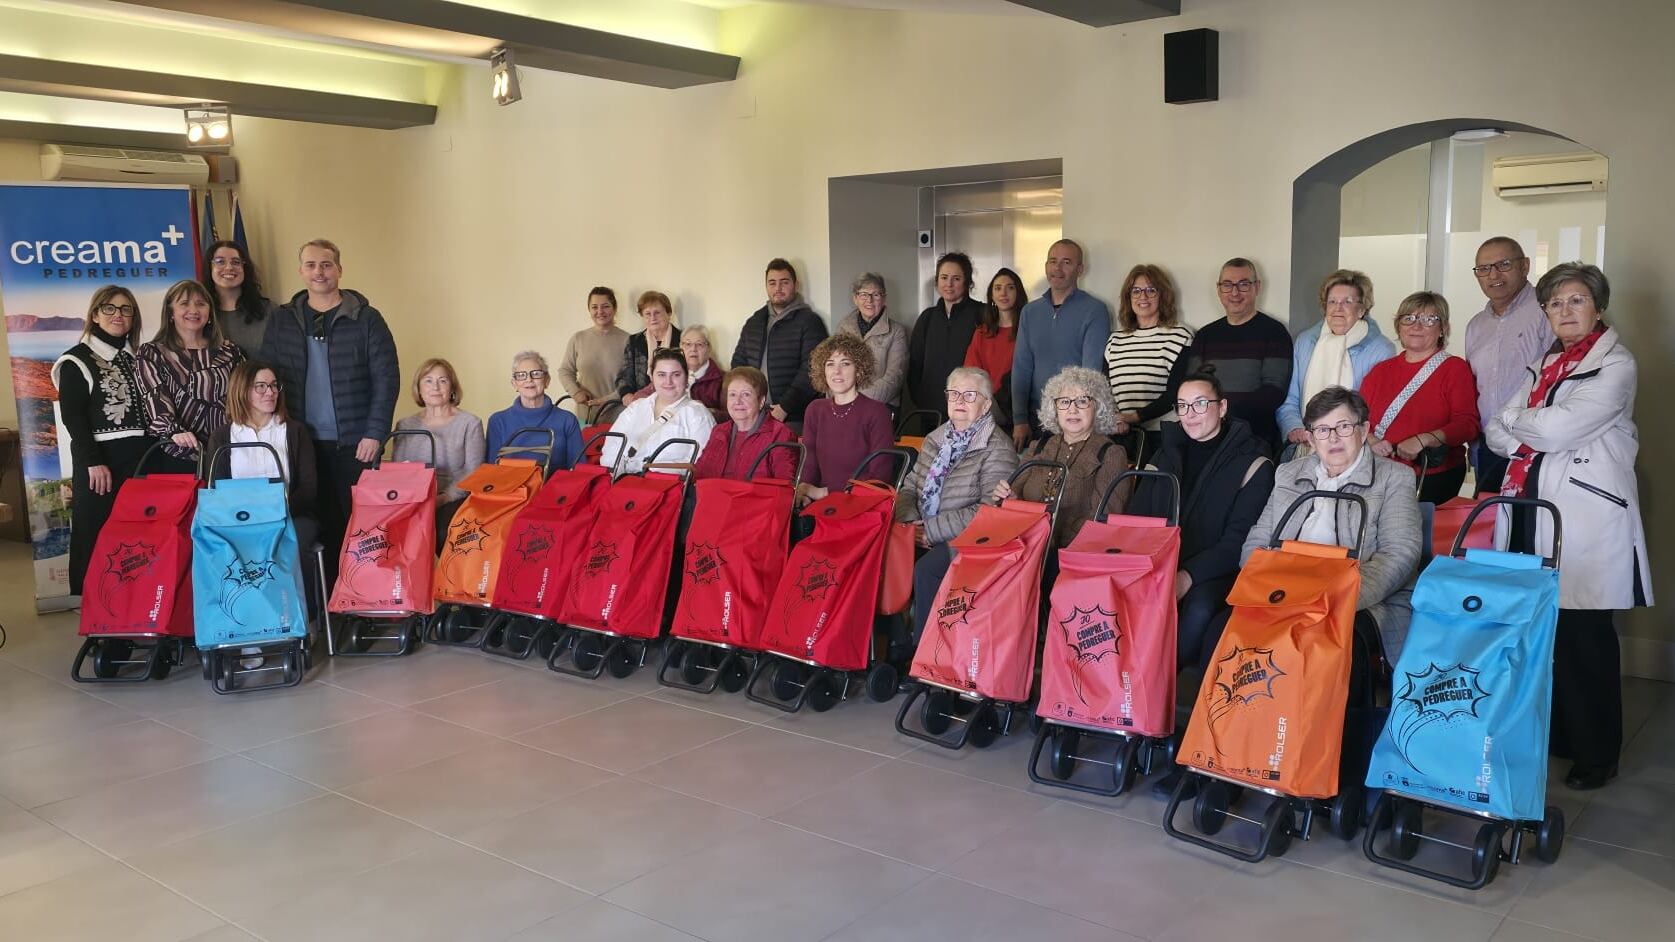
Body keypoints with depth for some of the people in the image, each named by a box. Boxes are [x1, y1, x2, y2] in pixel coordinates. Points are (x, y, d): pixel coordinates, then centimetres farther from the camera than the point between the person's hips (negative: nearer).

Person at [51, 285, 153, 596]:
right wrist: (93, 462, -15)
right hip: (97, 458, -4)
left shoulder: (138, 358, 16)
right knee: (95, 534, -3)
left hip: (139, 457, 5)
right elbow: (72, 417, -7)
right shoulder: (77, 361, 1)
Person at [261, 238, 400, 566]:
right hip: (303, 444, 3)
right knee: (320, 525, 5)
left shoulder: (366, 319, 0)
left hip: (355, 444, -2)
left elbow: (387, 378, -4)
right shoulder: (281, 321, 9)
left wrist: (374, 433, -10)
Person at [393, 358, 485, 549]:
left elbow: (473, 475, -2)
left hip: (454, 500, -3)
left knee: (443, 529, -36)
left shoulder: (470, 424, 6)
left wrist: (443, 498, -18)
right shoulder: (404, 426, 19)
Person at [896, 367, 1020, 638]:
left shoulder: (997, 450, -7)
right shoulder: (935, 439, 17)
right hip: (924, 537, 6)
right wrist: (911, 521, -5)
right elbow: (910, 487, 18)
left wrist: (931, 529, -16)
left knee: (925, 569, -30)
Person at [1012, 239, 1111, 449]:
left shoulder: (1095, 311, -5)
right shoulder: (1030, 311, 10)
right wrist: (1020, 419, -2)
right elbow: (1021, 368, 7)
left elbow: (1091, 370, -12)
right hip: (1036, 416, 4)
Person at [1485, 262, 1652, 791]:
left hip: (1586, 515, -6)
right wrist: (1539, 437, -7)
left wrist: (1516, 421, 3)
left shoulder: (1615, 365, -3)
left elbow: (1558, 428, -15)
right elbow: (1497, 433, 12)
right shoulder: (1542, 365, 19)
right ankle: (1550, 734, 18)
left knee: (1583, 634, -4)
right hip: (1532, 509, 6)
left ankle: (1596, 753, 9)